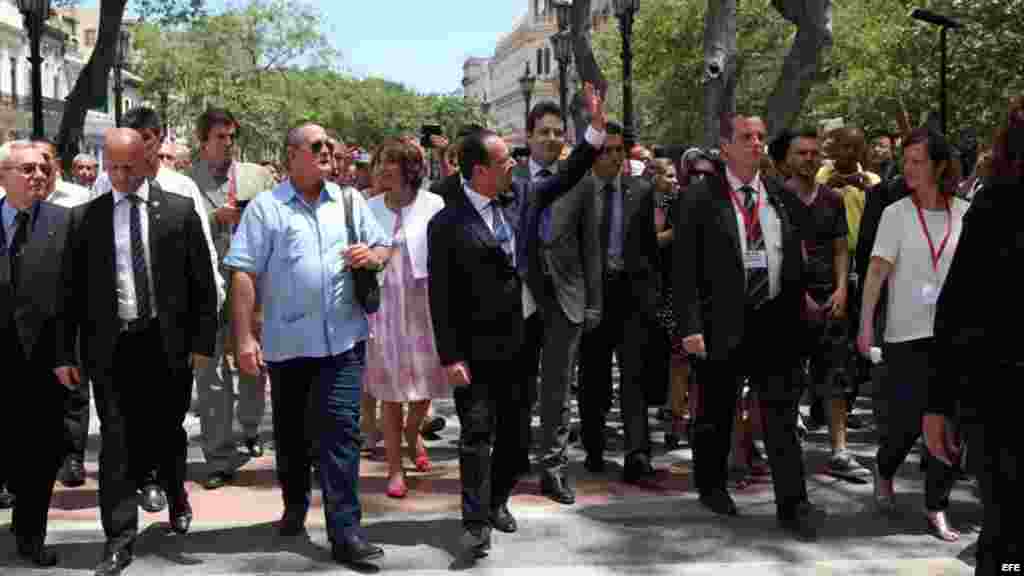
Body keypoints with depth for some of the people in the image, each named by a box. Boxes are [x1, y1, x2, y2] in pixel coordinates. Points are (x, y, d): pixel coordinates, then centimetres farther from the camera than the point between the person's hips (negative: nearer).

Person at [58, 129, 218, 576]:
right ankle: (120, 540, 7)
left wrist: (202, 341, -3)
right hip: (111, 346, 0)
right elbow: (73, 289, 4)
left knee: (167, 432, 13)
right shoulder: (85, 217, 4)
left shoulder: (179, 210, 2)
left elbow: (202, 282, 2)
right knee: (118, 442, -1)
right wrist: (65, 352, 0)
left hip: (167, 343, 0)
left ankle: (176, 496, 42)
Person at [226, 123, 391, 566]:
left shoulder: (350, 201, 9)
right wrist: (245, 337, -13)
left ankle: (344, 531, -4)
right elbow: (243, 274, -7)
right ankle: (295, 504, 37)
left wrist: (373, 254, -8)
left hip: (343, 338, 1)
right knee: (289, 430, 14)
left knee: (341, 428, -6)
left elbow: (385, 248, 18)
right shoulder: (265, 207, -2)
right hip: (286, 341, -1)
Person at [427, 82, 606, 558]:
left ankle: (497, 500, 31)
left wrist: (597, 127, 4)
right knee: (478, 433, -5)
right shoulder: (447, 225, -13)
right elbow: (440, 297, -12)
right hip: (477, 349, -6)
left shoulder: (520, 195, 3)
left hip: (521, 340, 6)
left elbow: (566, 178, 15)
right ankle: (476, 523, -1)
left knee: (515, 430, 15)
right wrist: (450, 357, -15)